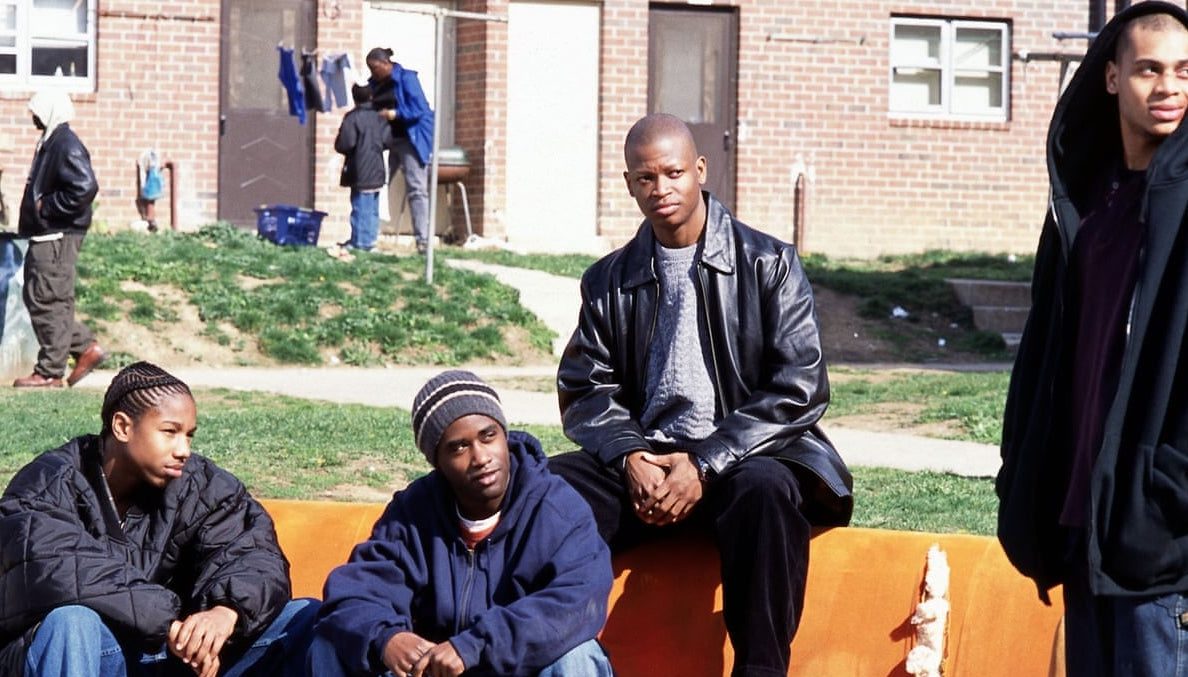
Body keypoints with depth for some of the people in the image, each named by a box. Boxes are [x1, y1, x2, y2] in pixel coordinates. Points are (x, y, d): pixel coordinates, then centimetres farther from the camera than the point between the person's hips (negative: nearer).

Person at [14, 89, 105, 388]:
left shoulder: (66, 145, -16)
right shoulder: (50, 142, 16)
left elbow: (85, 187, -26)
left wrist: (46, 206, -19)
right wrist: (38, 205, 8)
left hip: (57, 237, -11)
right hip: (46, 236, 11)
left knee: (48, 302, -6)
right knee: (40, 299, 15)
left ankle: (49, 372, -1)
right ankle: (86, 347, 18)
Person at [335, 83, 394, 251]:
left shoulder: (352, 118, -13)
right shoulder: (378, 118, 5)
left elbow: (344, 144, -18)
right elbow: (387, 140, 2)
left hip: (360, 174, -6)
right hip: (376, 172, 6)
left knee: (361, 208, -5)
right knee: (372, 210, 12)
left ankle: (361, 241, -5)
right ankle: (370, 239, 17)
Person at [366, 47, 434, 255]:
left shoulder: (406, 78, -9)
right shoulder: (375, 83, 9)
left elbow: (419, 109, -14)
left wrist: (394, 114, -22)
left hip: (409, 139, -6)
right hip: (386, 141, 6)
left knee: (416, 190, -7)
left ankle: (422, 240, -8)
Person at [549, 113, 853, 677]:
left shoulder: (769, 264, 3)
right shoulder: (609, 281, 15)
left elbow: (799, 389, -5)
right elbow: (585, 390, 9)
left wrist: (704, 465, -14)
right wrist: (630, 458, -12)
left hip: (743, 459, -3)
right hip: (642, 462, 3)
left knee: (765, 491, -38)